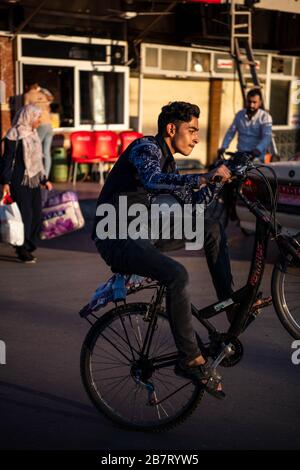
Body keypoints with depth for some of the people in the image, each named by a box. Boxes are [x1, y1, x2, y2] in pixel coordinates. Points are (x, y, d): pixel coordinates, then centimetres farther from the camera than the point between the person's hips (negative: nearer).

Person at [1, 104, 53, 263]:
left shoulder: (33, 133, 14)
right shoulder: (14, 135, -10)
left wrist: (44, 180, 23)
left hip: (33, 180, 8)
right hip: (19, 181, -8)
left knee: (36, 214, 6)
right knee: (24, 214, -6)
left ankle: (28, 247, 18)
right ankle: (22, 251, 5)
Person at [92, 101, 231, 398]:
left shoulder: (166, 160, 18)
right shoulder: (146, 148, -11)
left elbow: (192, 202, 20)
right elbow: (153, 181, -34)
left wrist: (219, 179, 8)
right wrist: (203, 178, -37)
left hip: (138, 234, 10)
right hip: (115, 238, -10)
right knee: (177, 275, -30)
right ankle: (190, 360, -23)